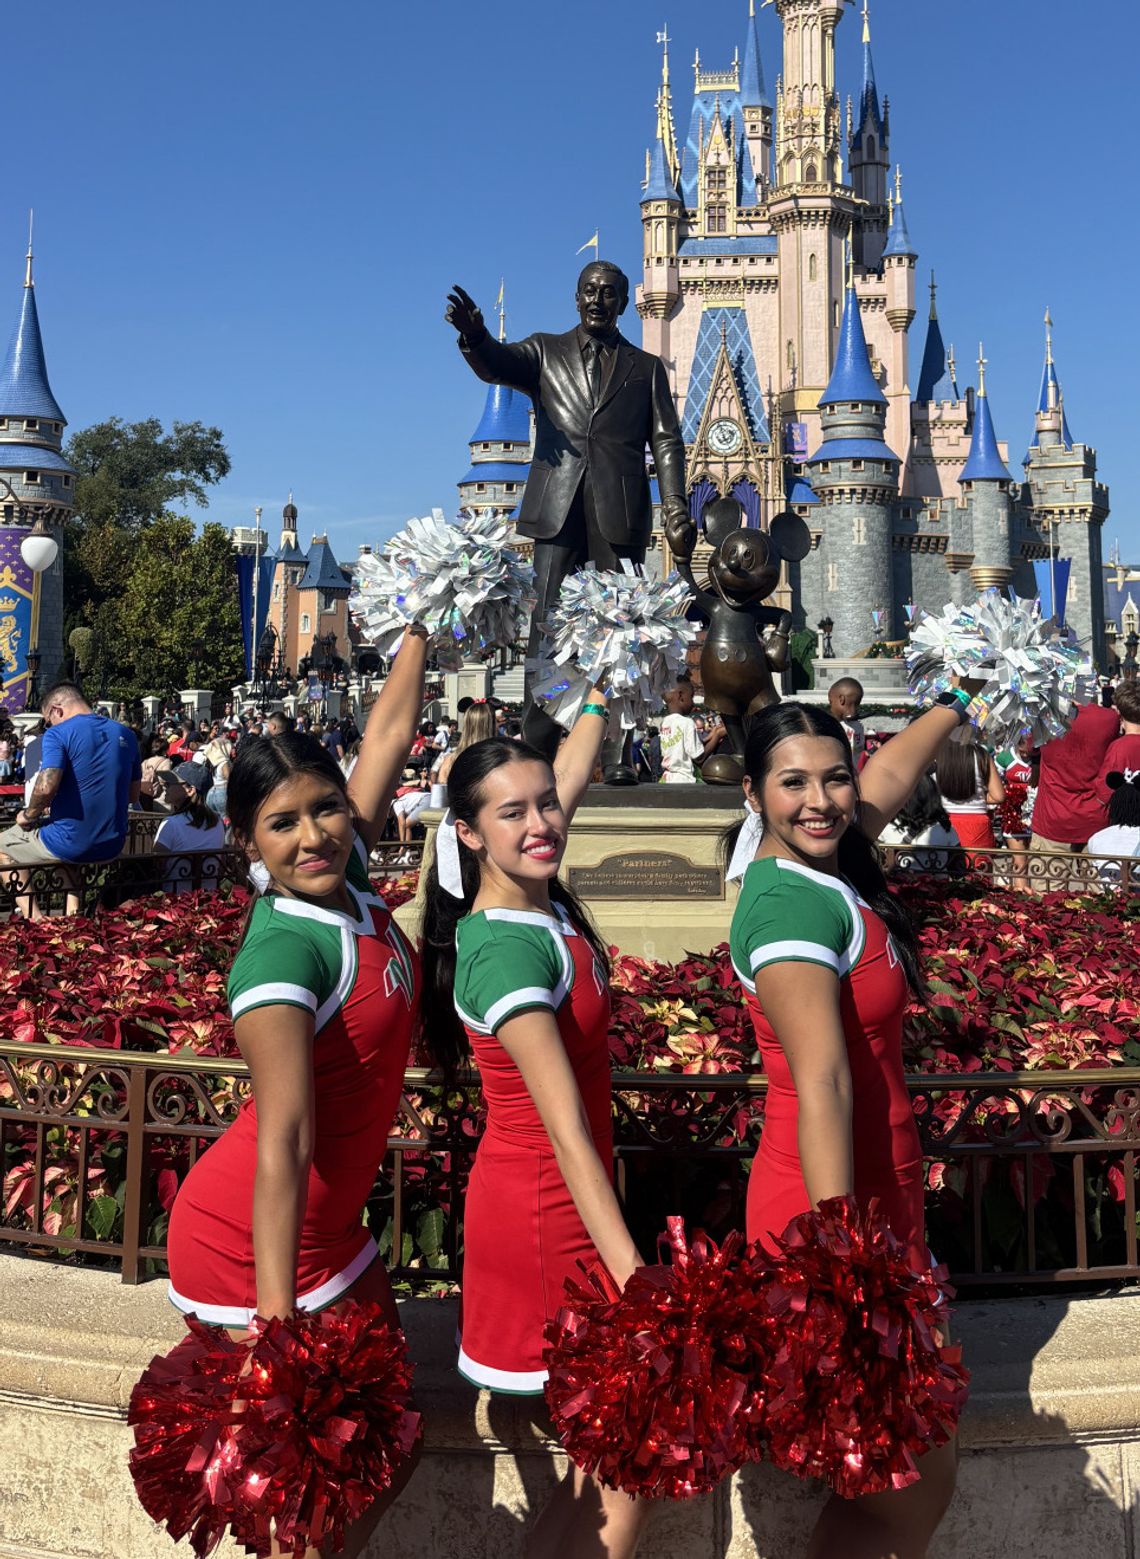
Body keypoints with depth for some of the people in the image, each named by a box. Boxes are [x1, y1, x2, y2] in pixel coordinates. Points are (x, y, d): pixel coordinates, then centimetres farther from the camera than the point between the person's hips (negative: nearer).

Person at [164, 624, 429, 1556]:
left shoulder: (348, 881, -4)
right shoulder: (282, 952, -25)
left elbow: (391, 734, 8)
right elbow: (282, 1147, -30)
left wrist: (421, 629, 17)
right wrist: (275, 1325, -31)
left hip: (331, 1231, 8)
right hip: (247, 1244, -8)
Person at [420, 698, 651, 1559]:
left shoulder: (535, 898, -1)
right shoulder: (509, 949, -24)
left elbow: (573, 769, 15)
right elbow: (568, 1133, -27)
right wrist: (636, 1284, -29)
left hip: (535, 1202, 8)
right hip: (547, 1213, -8)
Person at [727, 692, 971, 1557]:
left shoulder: (826, 869, 6)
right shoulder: (794, 901, -19)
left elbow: (888, 775, 24)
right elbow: (823, 1085, -26)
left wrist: (956, 707, 38)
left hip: (881, 1194, 9)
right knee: (916, 1476, 2)